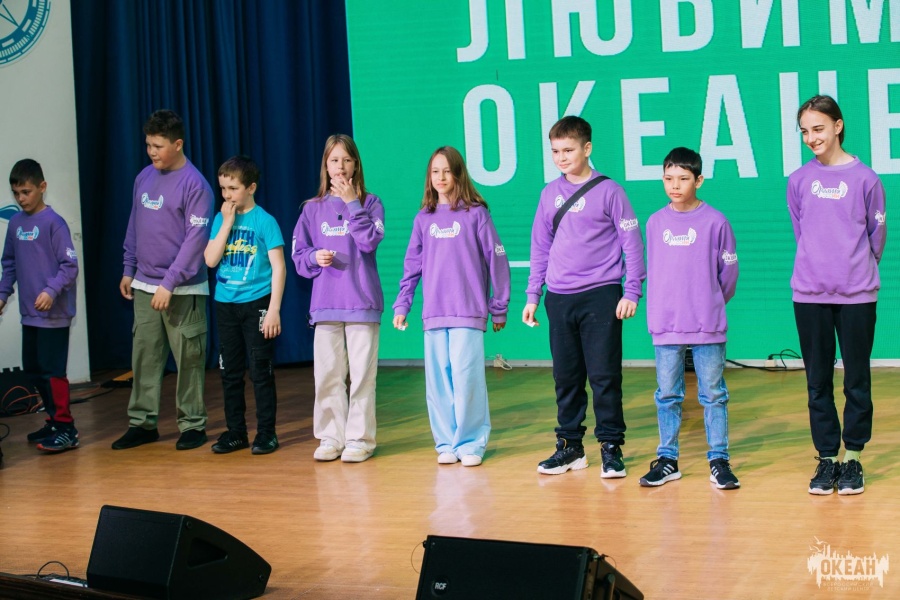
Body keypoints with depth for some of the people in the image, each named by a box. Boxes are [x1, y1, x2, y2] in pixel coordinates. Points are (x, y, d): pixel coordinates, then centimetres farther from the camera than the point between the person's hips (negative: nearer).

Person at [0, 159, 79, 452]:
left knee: (52, 370, -6)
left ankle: (66, 430, 0)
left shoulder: (54, 223, -11)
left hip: (54, 313, -7)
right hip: (29, 313, 7)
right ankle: (54, 421, 24)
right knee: (32, 370, 12)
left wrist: (51, 290, -25)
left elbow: (70, 265, -13)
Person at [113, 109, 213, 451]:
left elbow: (195, 240, -15)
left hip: (182, 290, -6)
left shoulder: (195, 185, -11)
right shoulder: (144, 178, 9)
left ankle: (192, 425, 9)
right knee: (144, 355, 8)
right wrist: (128, 270, 15)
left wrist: (169, 284, -18)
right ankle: (142, 423, 15)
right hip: (144, 286, 6)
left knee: (188, 359, 0)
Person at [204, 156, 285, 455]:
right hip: (226, 304, 5)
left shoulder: (265, 221, -7)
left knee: (260, 371, 0)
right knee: (230, 371, 10)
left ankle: (266, 433, 8)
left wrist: (274, 310, -14)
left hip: (256, 303, -5)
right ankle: (235, 432, 20)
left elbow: (278, 267, -9)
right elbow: (210, 260, -3)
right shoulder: (220, 219, 6)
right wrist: (227, 223, -8)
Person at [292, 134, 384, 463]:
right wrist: (315, 257, -12)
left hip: (362, 303, -2)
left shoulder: (370, 204, 4)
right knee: (327, 374, 3)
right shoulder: (313, 209, 9)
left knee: (362, 374, 0)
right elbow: (298, 255, 9)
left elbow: (370, 241, -12)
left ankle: (359, 438, 6)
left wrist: (352, 202, -12)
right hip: (325, 304, 2)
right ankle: (330, 437, 12)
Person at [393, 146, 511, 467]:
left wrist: (499, 307, 1)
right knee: (438, 381, 4)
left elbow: (496, 260, 1)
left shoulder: (476, 213, 1)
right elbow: (412, 265, 14)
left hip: (468, 313, -4)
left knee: (466, 378, -8)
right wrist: (401, 305, 7)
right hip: (433, 315, 4)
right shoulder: (423, 219, 11)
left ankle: (471, 443, 1)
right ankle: (446, 443, 12)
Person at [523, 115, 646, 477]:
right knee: (566, 377, 10)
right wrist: (532, 296, 12)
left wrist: (631, 292, -8)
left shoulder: (608, 190, -3)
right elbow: (540, 247, 15)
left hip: (600, 296, -4)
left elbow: (631, 242, -3)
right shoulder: (550, 194, 9)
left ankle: (611, 447, 6)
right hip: (559, 299, 4)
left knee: (604, 376, -3)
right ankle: (570, 446, 19)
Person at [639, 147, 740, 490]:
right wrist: (656, 313, 10)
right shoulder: (656, 222, 5)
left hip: (707, 327, -3)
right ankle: (667, 459, 18)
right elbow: (652, 270, 12)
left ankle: (719, 460, 11)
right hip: (665, 328, 3)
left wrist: (712, 304, 9)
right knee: (667, 395, 9)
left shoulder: (714, 222, -5)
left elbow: (729, 271, 1)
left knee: (713, 394, 4)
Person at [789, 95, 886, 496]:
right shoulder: (798, 181, 4)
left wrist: (858, 270, 9)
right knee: (818, 380, 6)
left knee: (857, 379, 3)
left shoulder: (865, 178, -3)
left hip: (856, 294, -2)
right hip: (809, 294, 2)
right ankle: (827, 458, 14)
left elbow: (876, 234, 5)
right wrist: (820, 267, 12)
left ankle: (853, 457, 12)